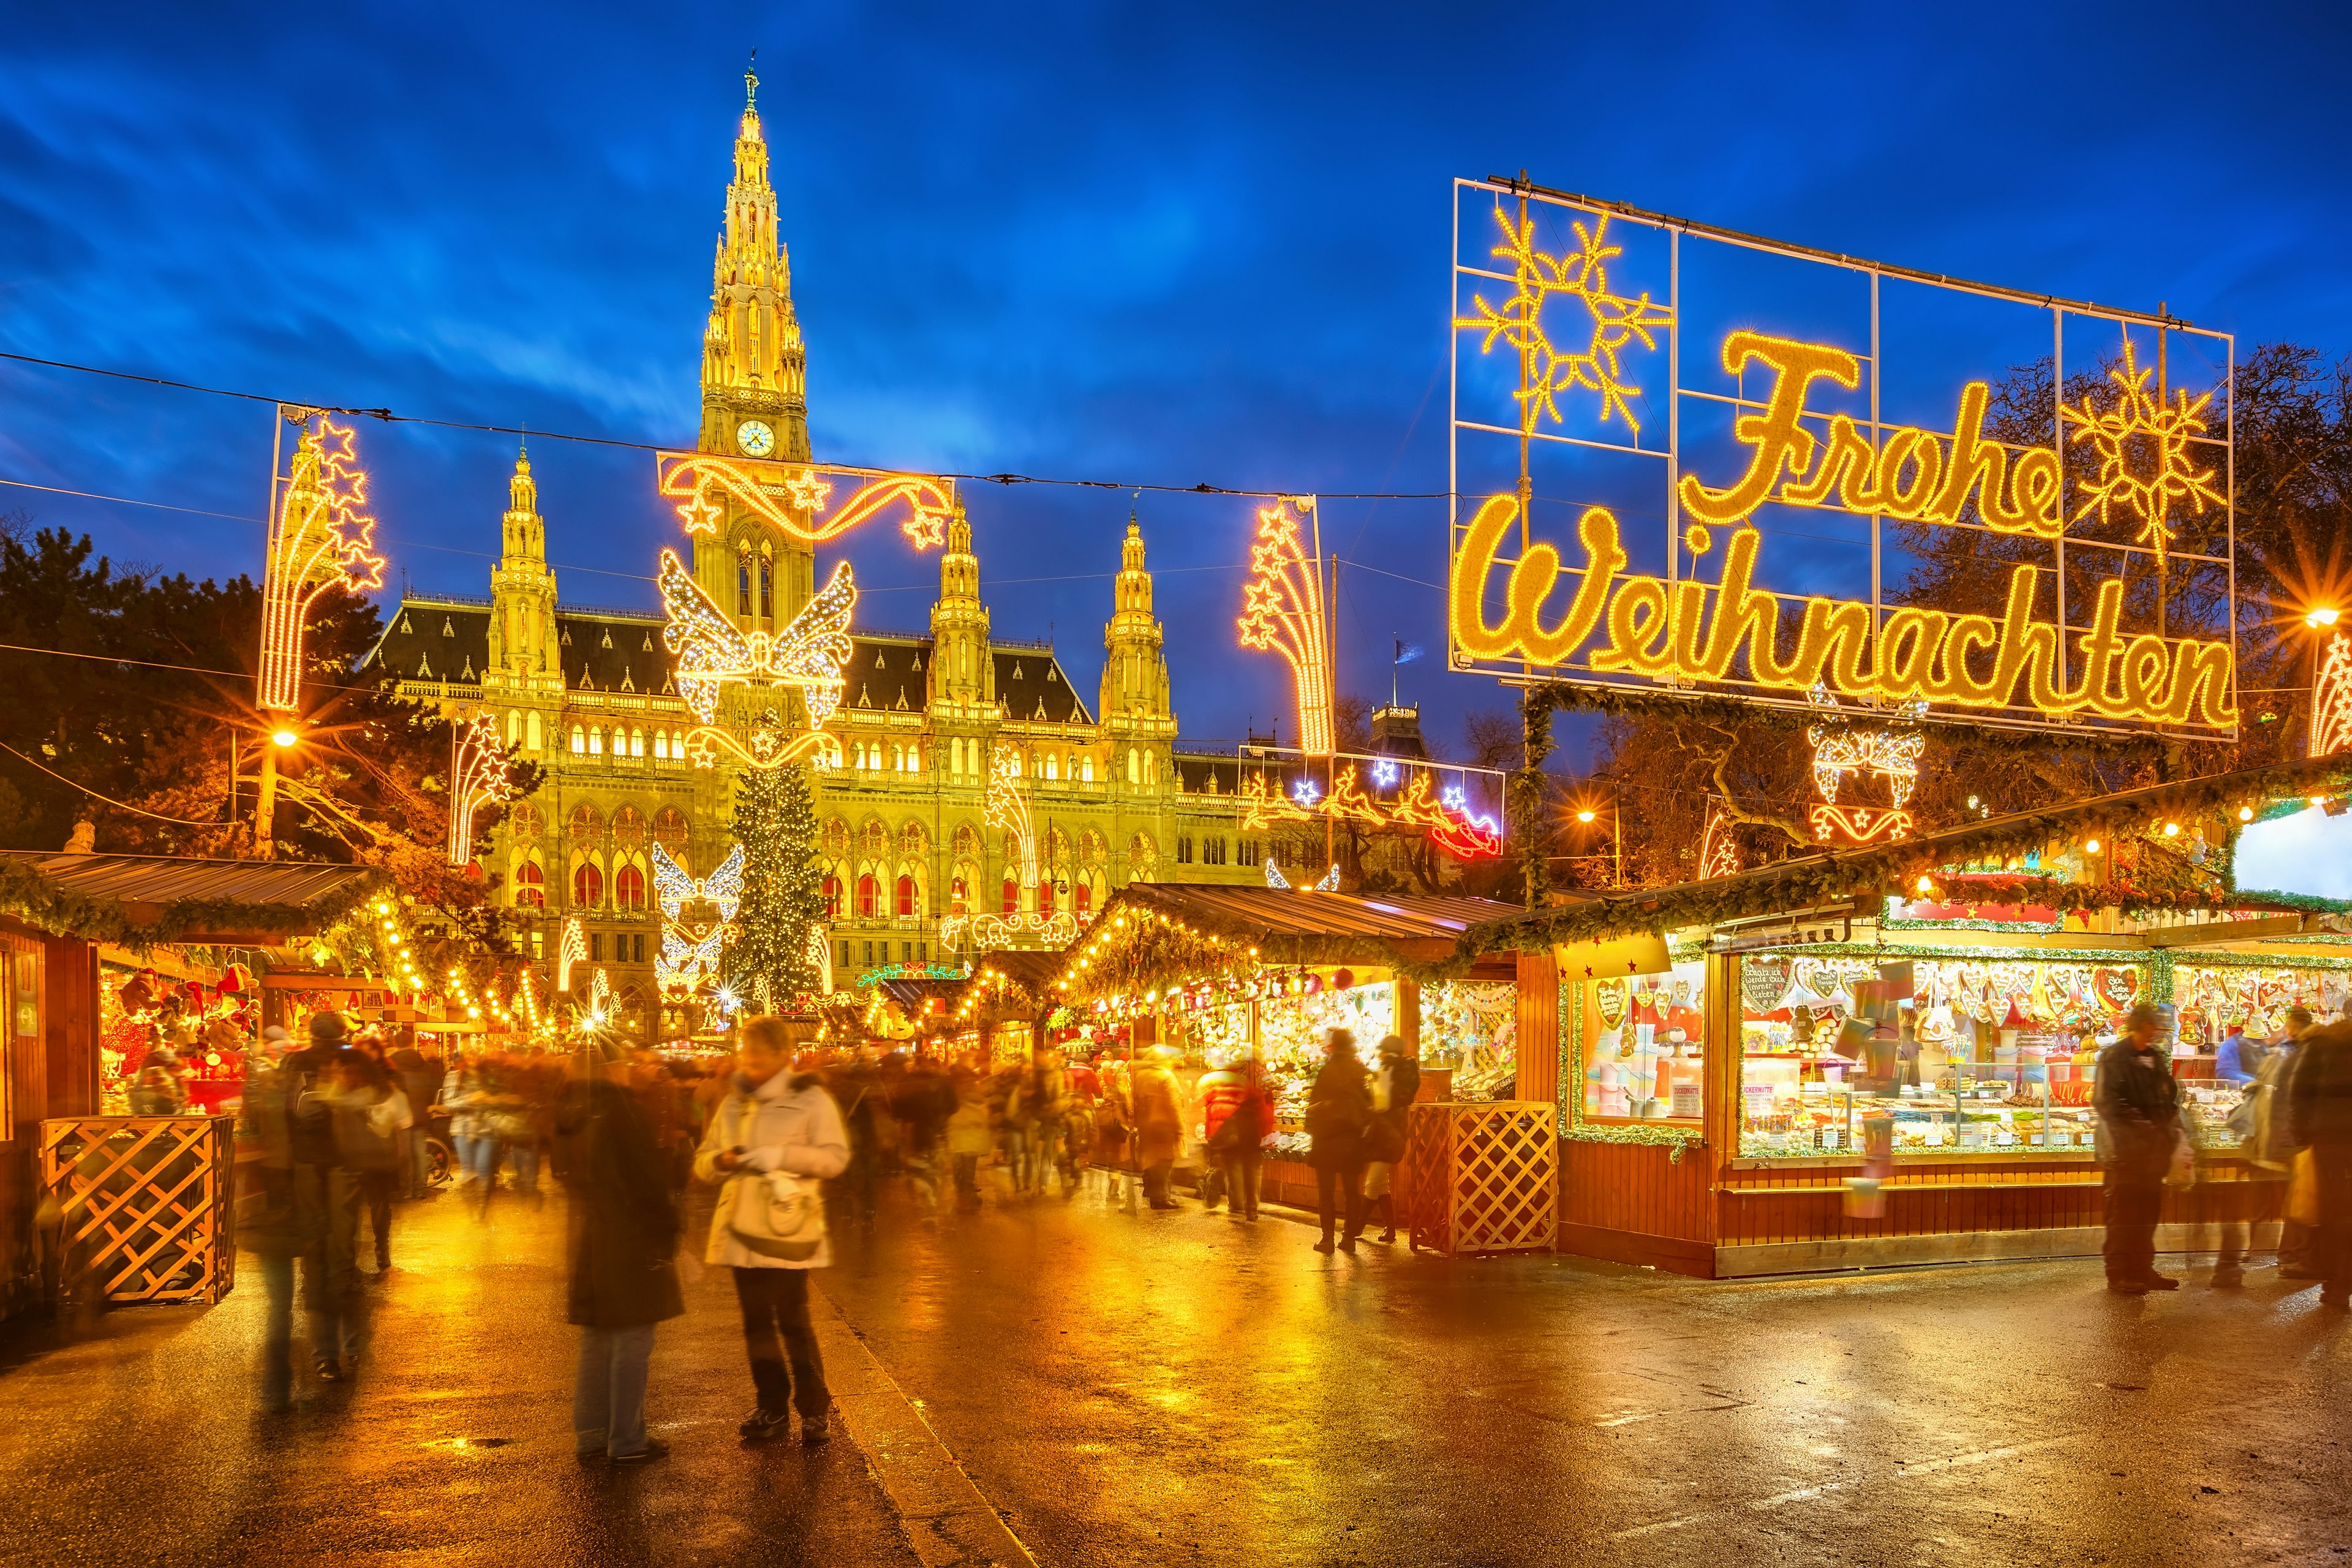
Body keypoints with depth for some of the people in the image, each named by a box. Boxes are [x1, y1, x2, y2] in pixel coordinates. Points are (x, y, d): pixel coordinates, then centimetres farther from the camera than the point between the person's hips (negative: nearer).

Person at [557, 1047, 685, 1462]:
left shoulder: (570, 1113, 6)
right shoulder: (622, 1111, -20)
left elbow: (565, 1172, 15)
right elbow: (650, 1176, -18)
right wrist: (670, 1223, -6)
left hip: (587, 1237, 8)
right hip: (631, 1238, -8)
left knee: (596, 1340, 17)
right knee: (631, 1342, 1)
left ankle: (590, 1436, 24)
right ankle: (627, 1441, 6)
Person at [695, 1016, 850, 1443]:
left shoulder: (810, 1099, -3)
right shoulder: (732, 1104, 13)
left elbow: (835, 1156, -10)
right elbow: (703, 1161, 15)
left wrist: (779, 1155, -21)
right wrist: (722, 1160, -9)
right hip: (741, 1227, 5)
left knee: (793, 1320, -5)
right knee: (756, 1321, 10)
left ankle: (814, 1410, 7)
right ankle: (772, 1406, 22)